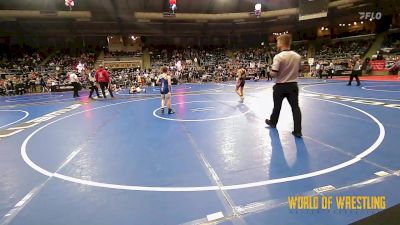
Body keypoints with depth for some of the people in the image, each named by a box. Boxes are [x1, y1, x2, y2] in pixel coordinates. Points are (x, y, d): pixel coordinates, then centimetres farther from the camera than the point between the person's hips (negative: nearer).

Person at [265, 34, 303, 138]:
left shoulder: (278, 57, -17)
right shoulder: (298, 56, 2)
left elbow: (274, 73, -21)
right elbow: (299, 72, 9)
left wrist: (271, 71, 1)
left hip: (280, 86, -3)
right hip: (293, 85, 4)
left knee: (277, 106, 15)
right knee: (295, 107, 3)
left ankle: (273, 122, 37)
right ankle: (298, 130, 2)